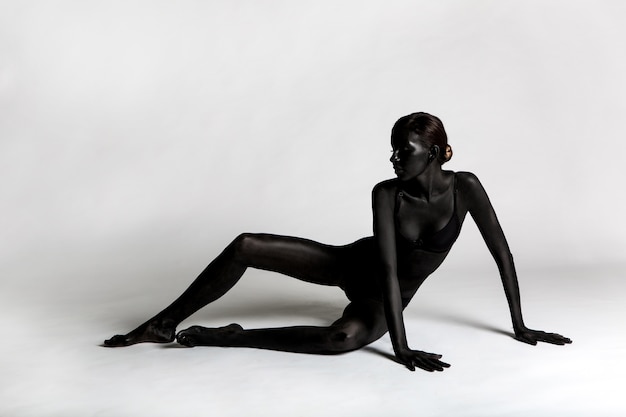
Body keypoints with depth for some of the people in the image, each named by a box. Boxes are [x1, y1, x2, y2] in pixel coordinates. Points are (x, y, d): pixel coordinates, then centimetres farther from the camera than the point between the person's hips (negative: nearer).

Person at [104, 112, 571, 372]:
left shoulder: (464, 187, -19)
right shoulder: (387, 193, -20)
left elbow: (502, 252, -12)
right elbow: (387, 267, -27)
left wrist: (519, 326, -9)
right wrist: (402, 349, -33)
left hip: (385, 298, -1)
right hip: (355, 263, 1)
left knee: (345, 337, -40)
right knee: (246, 245, -17)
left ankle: (224, 336, -22)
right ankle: (163, 325, -4)